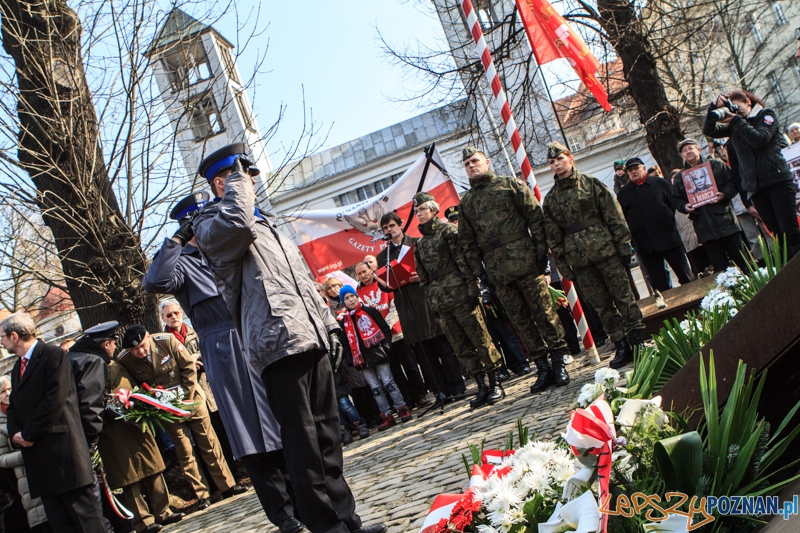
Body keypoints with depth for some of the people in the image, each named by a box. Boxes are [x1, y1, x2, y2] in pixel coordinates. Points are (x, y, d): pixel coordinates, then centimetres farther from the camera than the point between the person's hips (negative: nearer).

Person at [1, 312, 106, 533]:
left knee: (83, 510, -7)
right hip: (37, 455, 8)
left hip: (61, 446, -8)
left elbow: (55, 399, -16)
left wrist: (28, 434, -12)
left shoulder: (54, 355, -7)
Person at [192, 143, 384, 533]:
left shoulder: (266, 223, 28)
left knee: (328, 432, 10)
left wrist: (327, 324, 24)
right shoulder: (211, 226, 1)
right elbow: (235, 224, -25)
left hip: (311, 340, 8)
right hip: (278, 342, -8)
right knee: (302, 437, -7)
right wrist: (237, 181, -8)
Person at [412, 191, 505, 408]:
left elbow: (464, 260, -8)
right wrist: (432, 301, 11)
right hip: (441, 302, 6)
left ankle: (495, 384, 4)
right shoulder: (419, 245, 15)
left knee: (480, 339, -3)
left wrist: (473, 289, -14)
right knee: (461, 347, 6)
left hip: (460, 294, -6)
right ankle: (481, 386, 12)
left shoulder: (448, 230, -1)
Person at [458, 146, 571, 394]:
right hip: (497, 271, 3)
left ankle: (559, 362, 6)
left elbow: (535, 217, 1)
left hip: (524, 260, -3)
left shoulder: (510, 185, 5)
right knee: (520, 320, 5)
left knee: (544, 312, -2)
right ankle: (542, 368, 11)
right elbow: (467, 242, 14)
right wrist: (478, 269, 5)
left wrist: (541, 250, -7)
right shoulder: (466, 202, 14)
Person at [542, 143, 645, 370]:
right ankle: (622, 347, 10)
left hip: (605, 250, -2)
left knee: (623, 296, 1)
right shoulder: (550, 199, 9)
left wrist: (624, 245, -6)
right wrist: (563, 266, 4)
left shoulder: (591, 184, 3)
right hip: (579, 261, 3)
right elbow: (553, 237, 9)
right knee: (601, 305, 4)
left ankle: (638, 340, 10)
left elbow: (614, 215, 0)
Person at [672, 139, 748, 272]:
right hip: (704, 229, 2)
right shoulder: (679, 177, 12)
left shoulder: (716, 165, 5)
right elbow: (676, 200, 13)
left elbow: (733, 182, 1)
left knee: (741, 261, 2)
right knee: (719, 268, 3)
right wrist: (685, 206, -7)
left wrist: (724, 194, -16)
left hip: (725, 220, -2)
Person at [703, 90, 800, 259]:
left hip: (778, 180, -5)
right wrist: (714, 108, -6)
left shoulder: (766, 115, 3)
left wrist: (737, 119, -12)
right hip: (755, 187, 5)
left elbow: (760, 139, -14)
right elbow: (708, 130, 7)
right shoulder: (734, 126, 16)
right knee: (778, 235, 3)